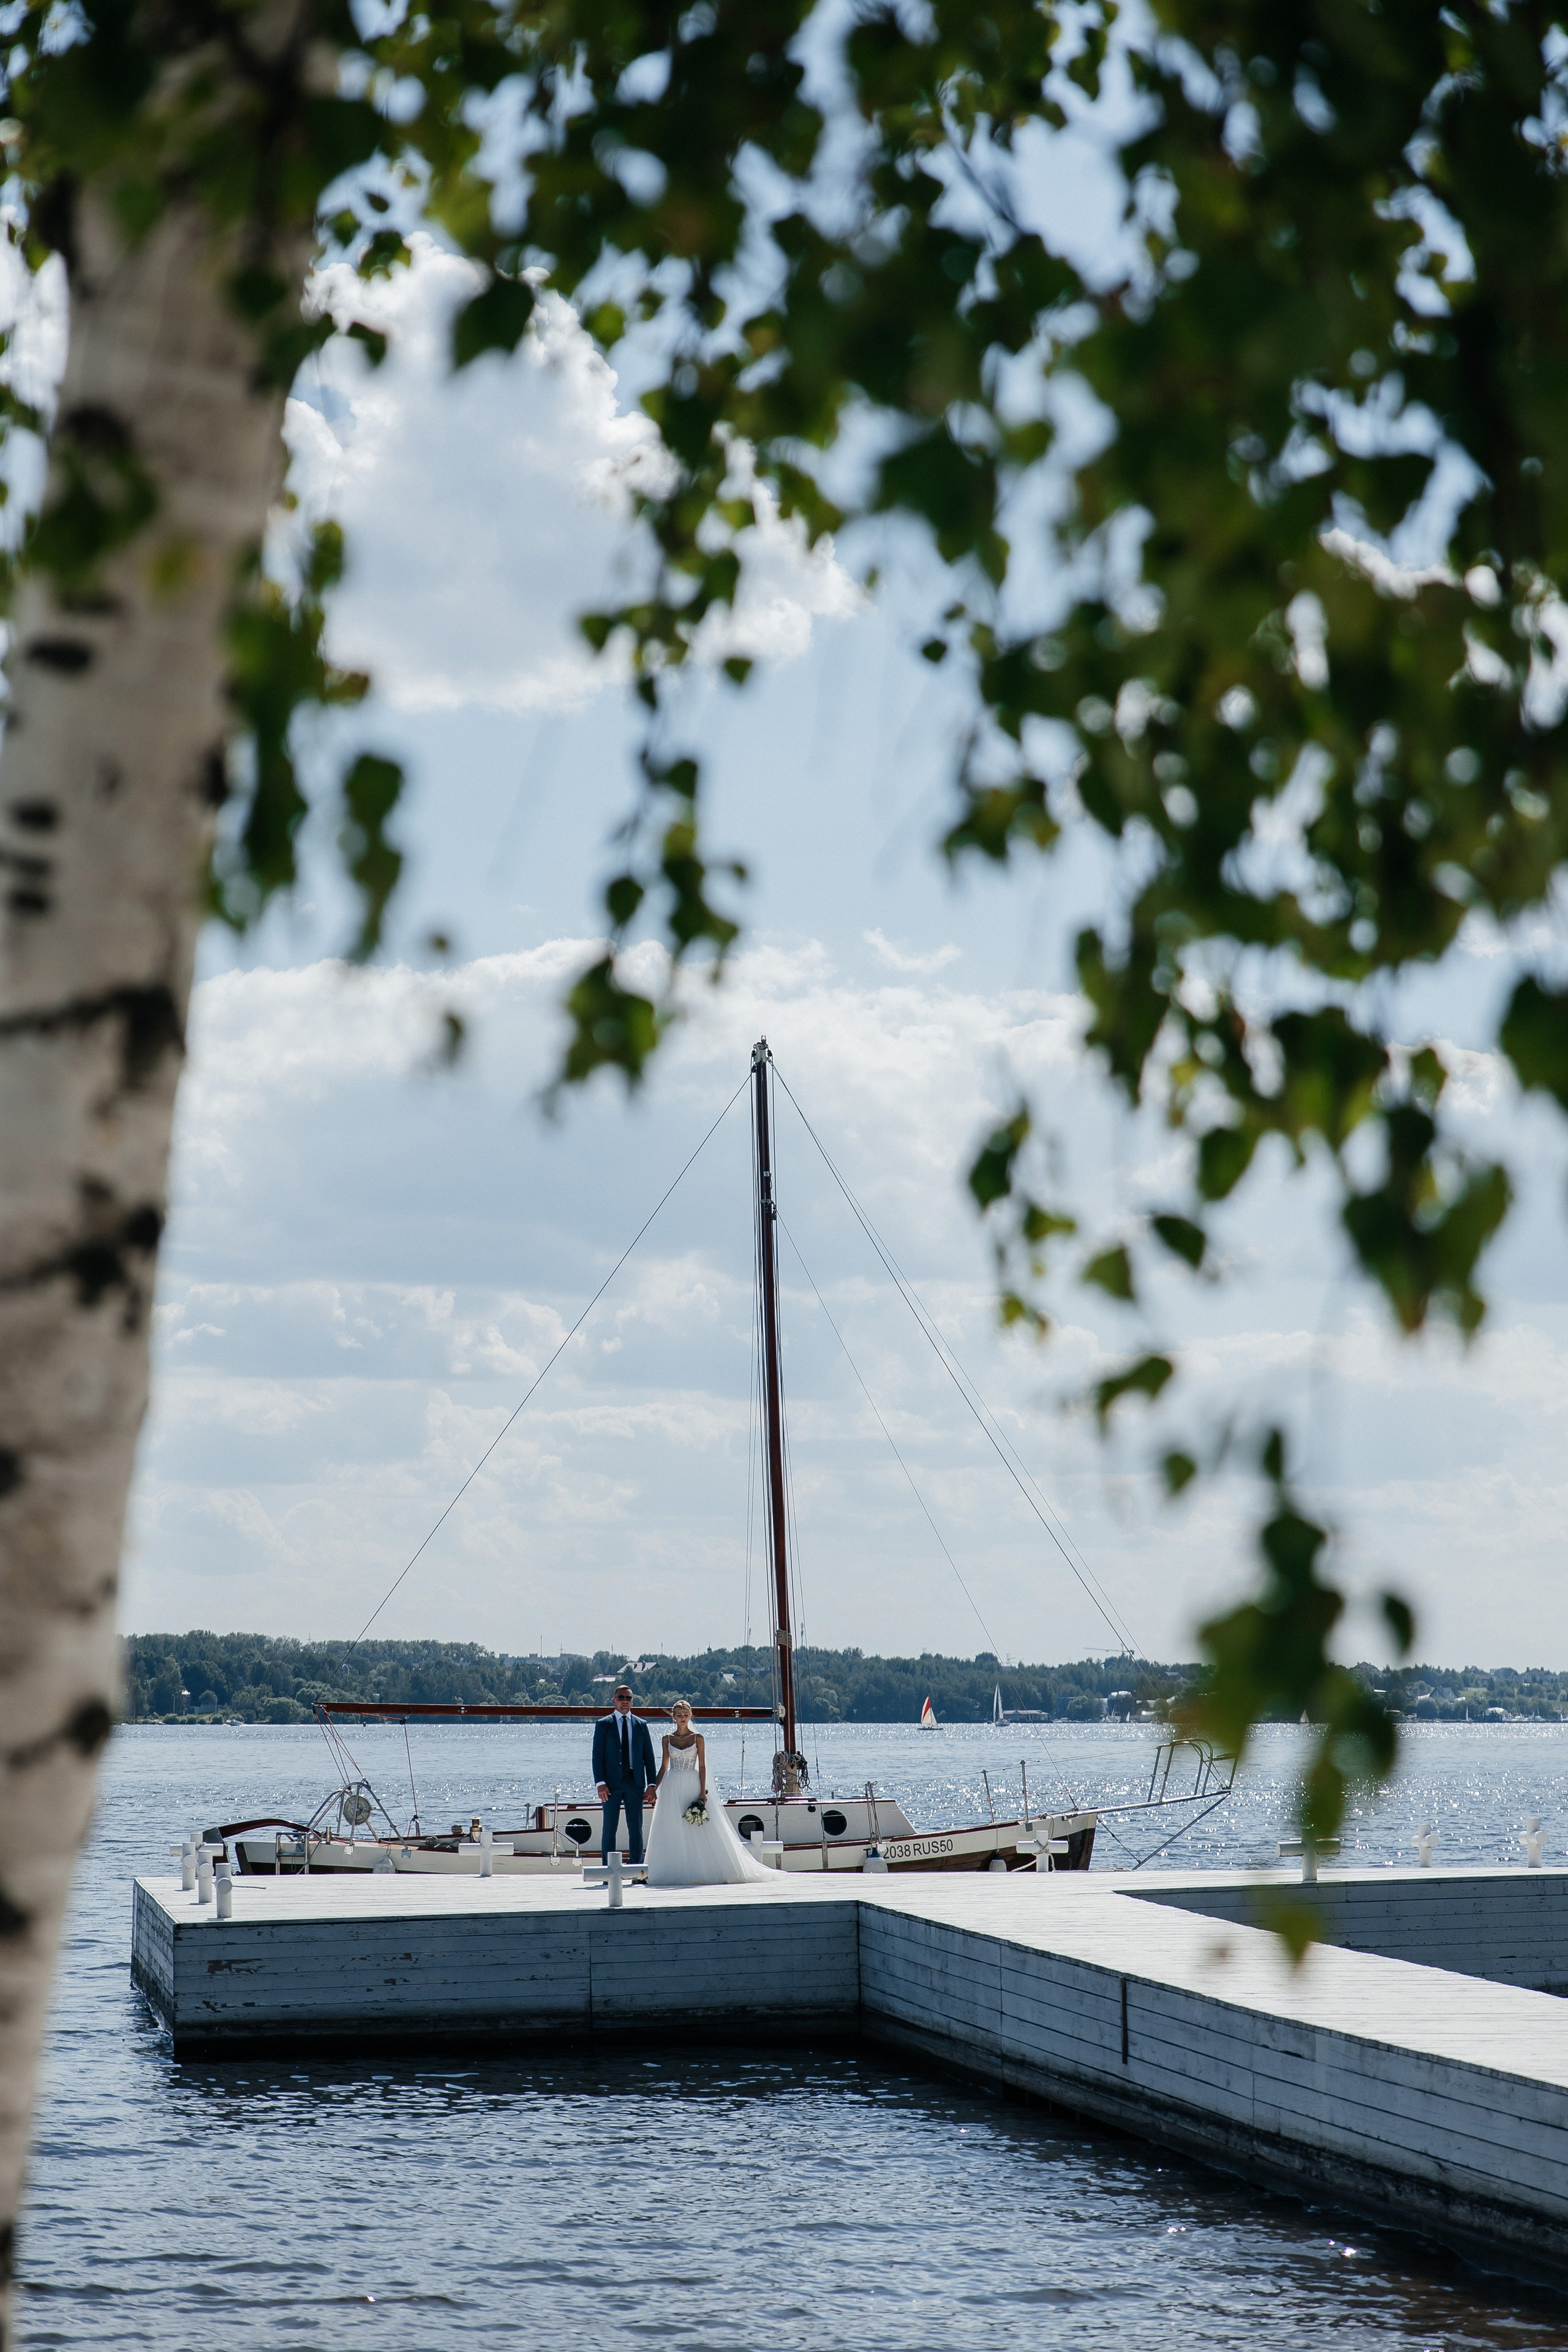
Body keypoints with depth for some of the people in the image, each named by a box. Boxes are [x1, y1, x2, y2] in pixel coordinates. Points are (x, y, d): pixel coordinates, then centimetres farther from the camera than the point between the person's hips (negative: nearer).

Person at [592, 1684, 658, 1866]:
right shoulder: (603, 1724, 4)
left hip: (635, 1782, 2)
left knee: (636, 1828, 2)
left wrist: (651, 1784, 2)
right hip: (612, 1783, -2)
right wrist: (600, 1783, -11)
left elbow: (649, 1757, 10)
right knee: (609, 1828, -1)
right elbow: (597, 1755, 0)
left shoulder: (641, 1725, 11)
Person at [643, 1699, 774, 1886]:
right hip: (672, 1787, 2)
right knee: (673, 1833, 0)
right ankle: (675, 1872, 2)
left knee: (698, 1832, -2)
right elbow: (664, 1767, 12)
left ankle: (700, 1871, 2)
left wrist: (702, 1792, -10)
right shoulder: (668, 1739, 6)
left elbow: (702, 1766, -2)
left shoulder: (698, 1738, 1)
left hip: (692, 1786, -2)